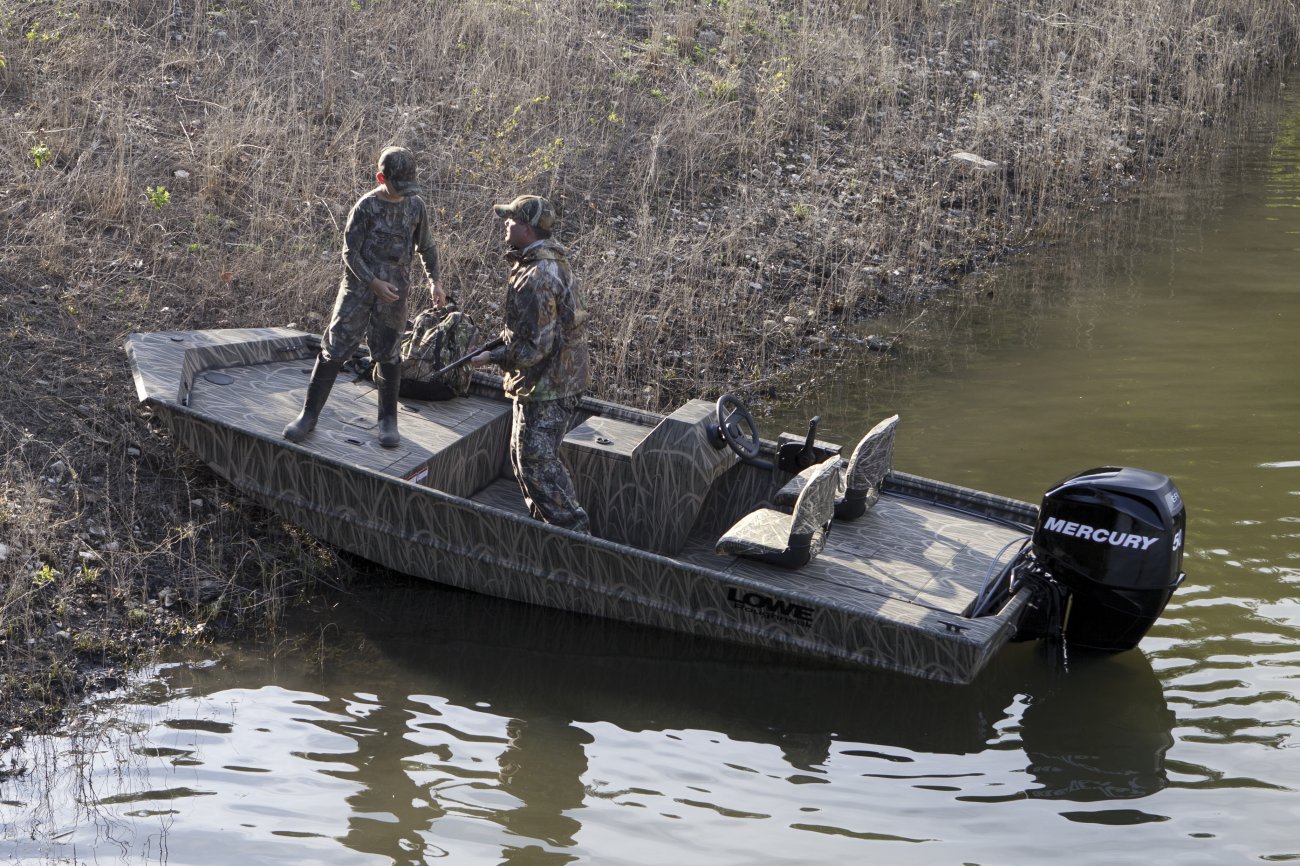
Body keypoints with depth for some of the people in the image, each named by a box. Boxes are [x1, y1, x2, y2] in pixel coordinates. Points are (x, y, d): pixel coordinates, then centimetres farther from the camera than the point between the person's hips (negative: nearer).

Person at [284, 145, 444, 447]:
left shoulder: (416, 205, 1)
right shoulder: (366, 206, -10)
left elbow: (426, 246, 14)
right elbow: (350, 252, -8)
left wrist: (434, 281, 3)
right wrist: (374, 283, -17)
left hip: (395, 293, 3)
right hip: (359, 287, -2)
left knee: (389, 355, 8)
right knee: (334, 349, -2)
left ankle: (388, 419, 20)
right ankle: (309, 415, 5)